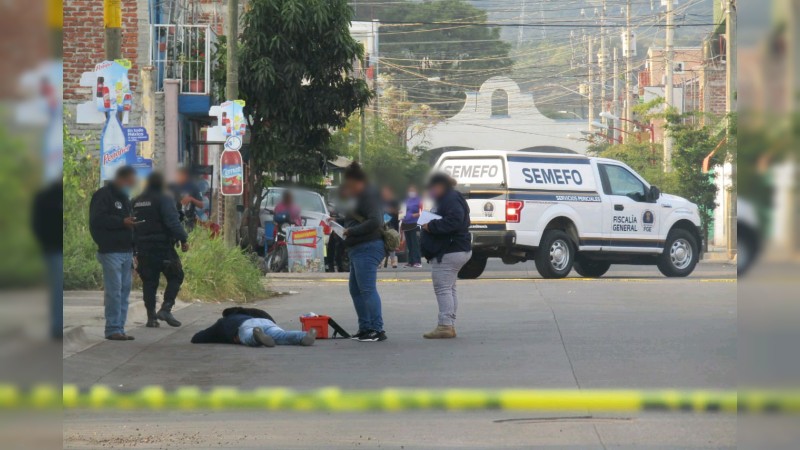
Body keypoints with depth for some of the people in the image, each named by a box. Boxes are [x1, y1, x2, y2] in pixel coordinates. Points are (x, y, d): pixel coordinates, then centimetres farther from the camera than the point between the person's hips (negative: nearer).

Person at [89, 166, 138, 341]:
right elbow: (97, 220, -16)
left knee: (124, 291, 8)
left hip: (126, 252, 9)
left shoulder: (124, 197, 21)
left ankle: (119, 328, 11)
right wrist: (122, 222, -21)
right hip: (111, 252, -9)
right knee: (114, 291, -10)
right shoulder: (103, 195, -6)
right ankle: (113, 329, -8)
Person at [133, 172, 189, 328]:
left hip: (143, 249, 6)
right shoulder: (164, 199, -8)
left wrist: (134, 249, 22)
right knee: (175, 277, 3)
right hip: (163, 247, -6)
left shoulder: (136, 202, 14)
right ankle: (165, 309, -10)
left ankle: (151, 316, 5)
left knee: (149, 282, 8)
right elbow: (173, 222, -18)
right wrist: (183, 239, -12)